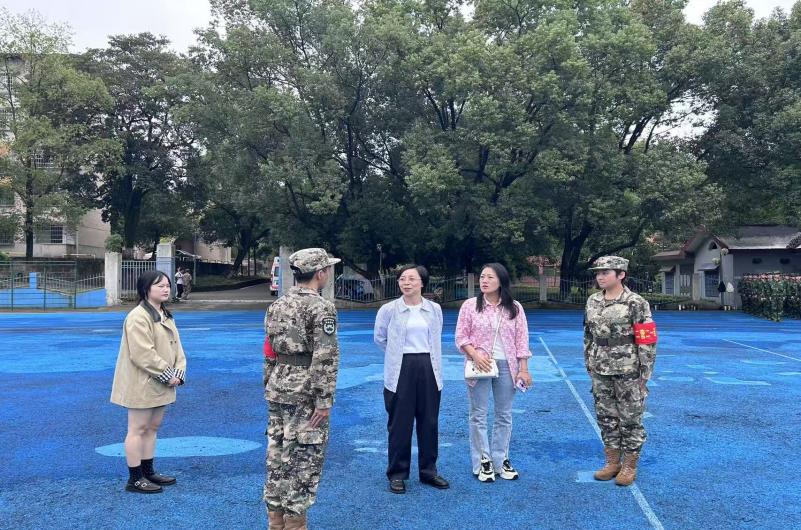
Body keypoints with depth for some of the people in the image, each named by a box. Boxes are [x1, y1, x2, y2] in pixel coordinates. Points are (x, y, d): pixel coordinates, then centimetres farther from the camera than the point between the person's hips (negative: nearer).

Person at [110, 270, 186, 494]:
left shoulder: (166, 315, 12)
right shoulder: (138, 317, -19)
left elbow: (175, 346, 13)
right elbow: (143, 354, -24)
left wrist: (179, 372, -1)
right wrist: (167, 375, -19)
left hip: (160, 385, 9)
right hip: (142, 385, -9)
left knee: (153, 427, 16)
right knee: (138, 429, 0)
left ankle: (148, 471, 28)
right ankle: (135, 479, 10)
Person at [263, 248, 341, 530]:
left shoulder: (277, 305, 9)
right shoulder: (322, 307, -13)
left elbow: (269, 351, 13)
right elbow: (326, 357, -19)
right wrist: (325, 400, -16)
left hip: (279, 387, 7)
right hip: (305, 392, -7)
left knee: (277, 455, 13)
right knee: (303, 460, 2)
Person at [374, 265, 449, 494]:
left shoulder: (434, 309, 3)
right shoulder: (389, 309, -4)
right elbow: (379, 337, 10)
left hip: (428, 369, 3)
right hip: (400, 370, -3)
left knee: (429, 422, 9)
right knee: (399, 423, 3)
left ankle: (428, 471, 23)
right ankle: (397, 474, 16)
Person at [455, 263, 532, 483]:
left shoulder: (514, 308, 2)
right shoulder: (470, 305, -1)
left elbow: (521, 340, 2)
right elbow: (461, 337, -1)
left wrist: (523, 369, -2)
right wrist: (475, 355, -17)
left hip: (506, 366, 1)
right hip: (480, 366, -1)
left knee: (504, 415, 9)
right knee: (478, 415, 4)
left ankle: (501, 460, 22)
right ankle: (483, 461, 16)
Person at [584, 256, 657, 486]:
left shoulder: (636, 303, -12)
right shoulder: (592, 302, 6)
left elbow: (647, 341, -11)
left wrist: (645, 373, -11)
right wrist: (589, 364, 14)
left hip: (628, 371, -5)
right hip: (600, 372, 6)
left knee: (630, 419, 6)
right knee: (606, 418, 12)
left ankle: (630, 466, 19)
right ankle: (612, 462, 26)